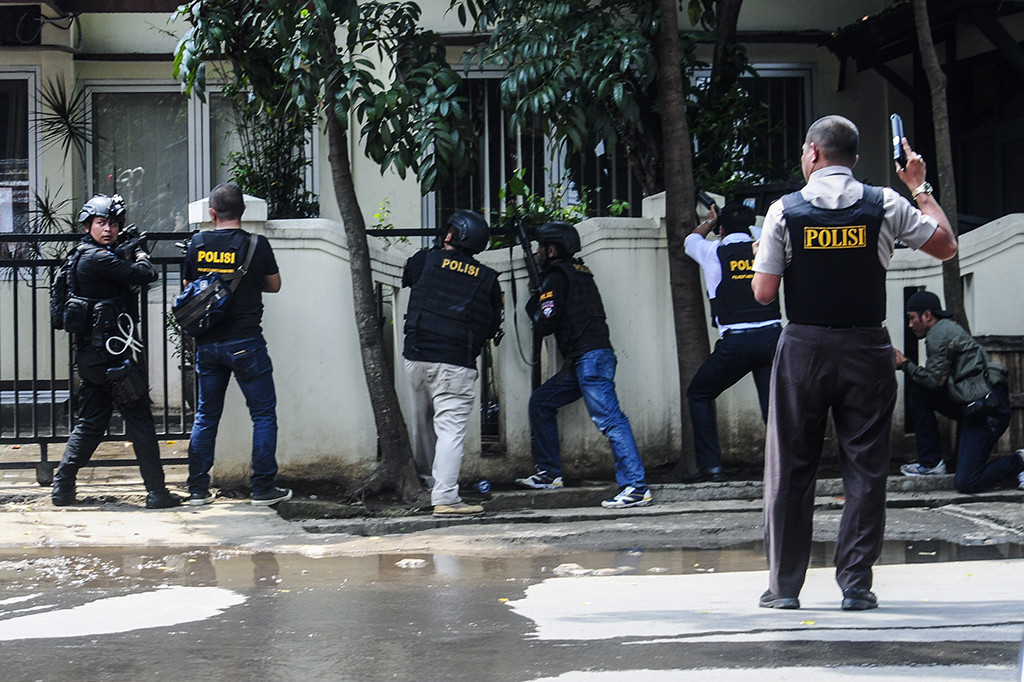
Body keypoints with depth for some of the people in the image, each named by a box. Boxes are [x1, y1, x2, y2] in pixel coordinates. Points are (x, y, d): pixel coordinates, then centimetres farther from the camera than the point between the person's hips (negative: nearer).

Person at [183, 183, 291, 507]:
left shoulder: (197, 244, 0)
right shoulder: (257, 245, -7)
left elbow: (188, 285, 11)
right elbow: (274, 285, 7)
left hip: (207, 343, 4)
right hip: (245, 342, -4)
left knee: (206, 415, 12)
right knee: (263, 414, 5)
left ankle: (198, 489, 12)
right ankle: (263, 488, 2)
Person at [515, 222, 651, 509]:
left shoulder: (556, 277, -5)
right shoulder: (579, 272, 23)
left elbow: (545, 323, -10)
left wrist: (533, 302, 9)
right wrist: (540, 299, 21)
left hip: (590, 358, -11)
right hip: (582, 361, 11)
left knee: (609, 418, -17)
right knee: (540, 402, 20)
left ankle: (636, 487, -25)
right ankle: (549, 472, 22)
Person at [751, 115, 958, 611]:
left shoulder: (784, 211, -4)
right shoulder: (886, 205, -2)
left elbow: (763, 292, -5)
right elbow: (946, 246, 10)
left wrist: (769, 252, 15)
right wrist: (921, 187, 19)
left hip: (803, 347, 0)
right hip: (867, 348, 1)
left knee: (791, 468, 8)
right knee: (865, 468, 6)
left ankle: (784, 585, 10)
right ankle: (856, 584, 3)